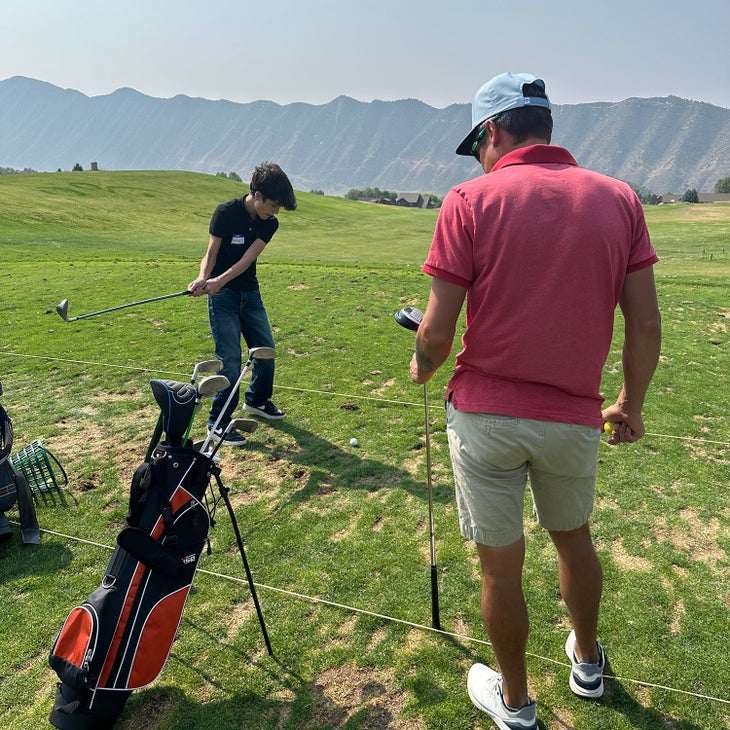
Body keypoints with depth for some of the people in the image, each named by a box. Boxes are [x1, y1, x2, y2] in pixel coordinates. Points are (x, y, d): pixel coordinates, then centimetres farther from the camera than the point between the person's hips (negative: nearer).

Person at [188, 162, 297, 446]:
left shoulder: (269, 224, -3)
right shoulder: (226, 212, -15)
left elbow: (247, 260, -15)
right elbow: (211, 254, -11)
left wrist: (219, 280, -31)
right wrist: (203, 278, -32)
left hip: (250, 293, 6)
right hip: (222, 296, -5)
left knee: (266, 350, 11)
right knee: (230, 358, -8)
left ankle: (257, 400, 37)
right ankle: (219, 421, 6)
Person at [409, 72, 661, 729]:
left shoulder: (471, 201, -10)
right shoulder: (618, 199, 0)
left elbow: (437, 333, -14)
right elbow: (646, 323, -1)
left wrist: (423, 368, 8)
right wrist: (631, 405, 13)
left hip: (485, 414, -3)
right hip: (574, 419, 4)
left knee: (501, 563, 14)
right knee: (573, 537, 27)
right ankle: (587, 663, 50)